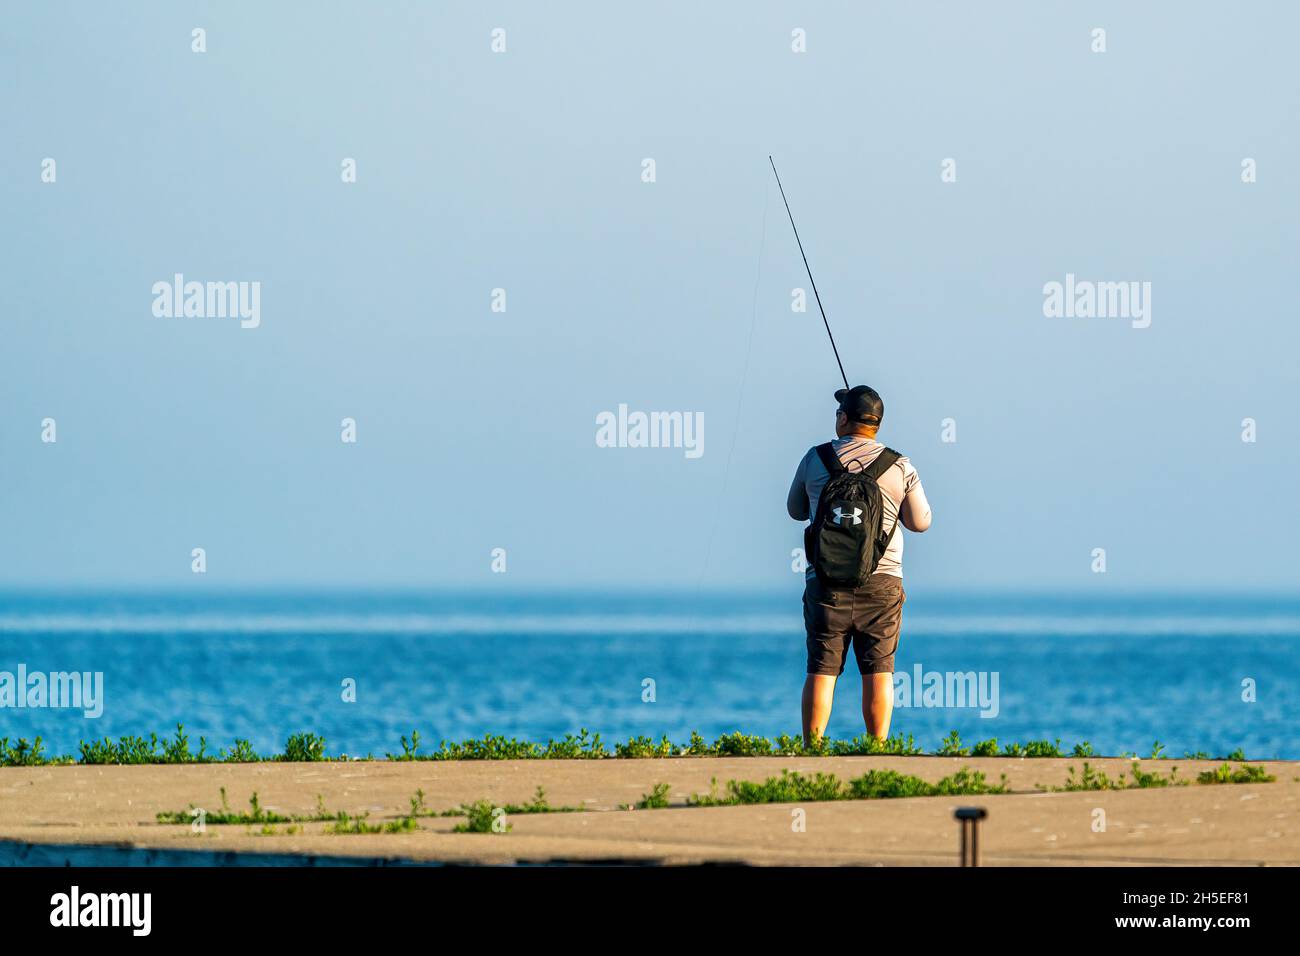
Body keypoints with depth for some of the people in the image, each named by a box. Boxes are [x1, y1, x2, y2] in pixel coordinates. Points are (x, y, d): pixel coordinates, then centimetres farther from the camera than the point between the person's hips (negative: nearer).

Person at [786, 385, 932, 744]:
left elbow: (796, 510, 16)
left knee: (820, 671, 2)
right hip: (882, 582, 0)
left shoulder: (815, 459, 1)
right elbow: (920, 522, 8)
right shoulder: (900, 467, -1)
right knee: (878, 671, 3)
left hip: (826, 583, 0)